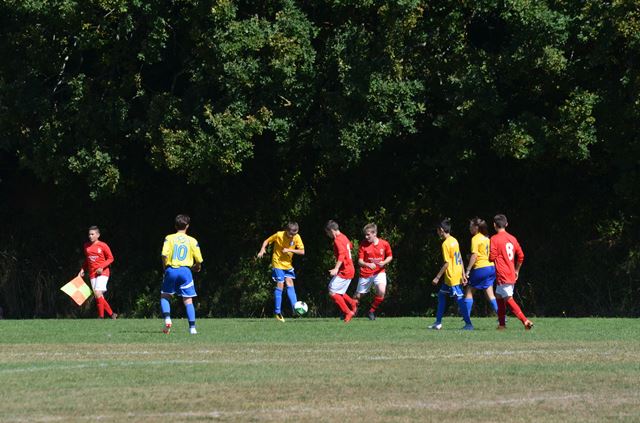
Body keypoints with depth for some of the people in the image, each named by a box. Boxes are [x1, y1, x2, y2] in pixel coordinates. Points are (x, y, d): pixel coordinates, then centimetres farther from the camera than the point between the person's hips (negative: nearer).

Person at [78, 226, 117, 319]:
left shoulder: (103, 246, -5)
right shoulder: (86, 246, 10)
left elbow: (110, 258, -2)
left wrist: (102, 267, -14)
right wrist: (82, 270, 10)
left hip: (102, 273, -5)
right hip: (92, 274, 5)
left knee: (97, 293, -20)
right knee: (99, 297, 1)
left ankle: (101, 316, -14)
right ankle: (112, 314, 13)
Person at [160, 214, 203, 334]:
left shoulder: (169, 238, 2)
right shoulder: (192, 241, 5)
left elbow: (164, 255, -10)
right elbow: (199, 260, 6)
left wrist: (165, 268, 6)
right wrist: (197, 268, 28)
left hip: (171, 270, 0)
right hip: (185, 270, 0)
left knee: (164, 297, 16)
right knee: (188, 301, 3)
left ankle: (167, 319, -6)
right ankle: (192, 328, -4)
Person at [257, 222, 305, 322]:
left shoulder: (297, 237, -9)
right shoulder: (279, 235, -16)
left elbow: (302, 251, -10)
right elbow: (267, 241, -3)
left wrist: (289, 250, -22)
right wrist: (262, 250, -20)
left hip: (288, 264, 4)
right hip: (278, 264, -4)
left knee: (290, 284, -4)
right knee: (280, 285, -8)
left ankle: (295, 307, -7)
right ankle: (277, 312, -4)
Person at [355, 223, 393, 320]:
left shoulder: (384, 244, -6)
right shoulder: (363, 245, -9)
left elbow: (390, 256, 8)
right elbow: (360, 261, -10)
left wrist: (384, 262, -13)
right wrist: (368, 265, -31)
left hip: (379, 272, 0)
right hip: (365, 273, 0)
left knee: (381, 291, -24)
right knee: (358, 296, 4)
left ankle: (372, 311, -3)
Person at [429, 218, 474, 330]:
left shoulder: (446, 244, -16)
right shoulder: (454, 241, 10)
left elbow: (447, 263, -19)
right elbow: (460, 259, 13)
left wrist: (437, 277, -13)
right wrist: (463, 274, 18)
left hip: (451, 277, -10)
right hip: (457, 274, 10)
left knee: (459, 299, -8)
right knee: (441, 295, 17)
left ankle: (468, 324, -8)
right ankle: (438, 322, 21)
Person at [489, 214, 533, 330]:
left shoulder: (494, 239, -9)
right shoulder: (512, 238, 10)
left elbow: (492, 257, -12)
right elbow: (521, 256, 13)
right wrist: (516, 271, 24)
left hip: (502, 275, -7)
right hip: (511, 275, 7)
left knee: (508, 299, -9)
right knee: (499, 296, 18)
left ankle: (525, 321, -20)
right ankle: (501, 324, 20)